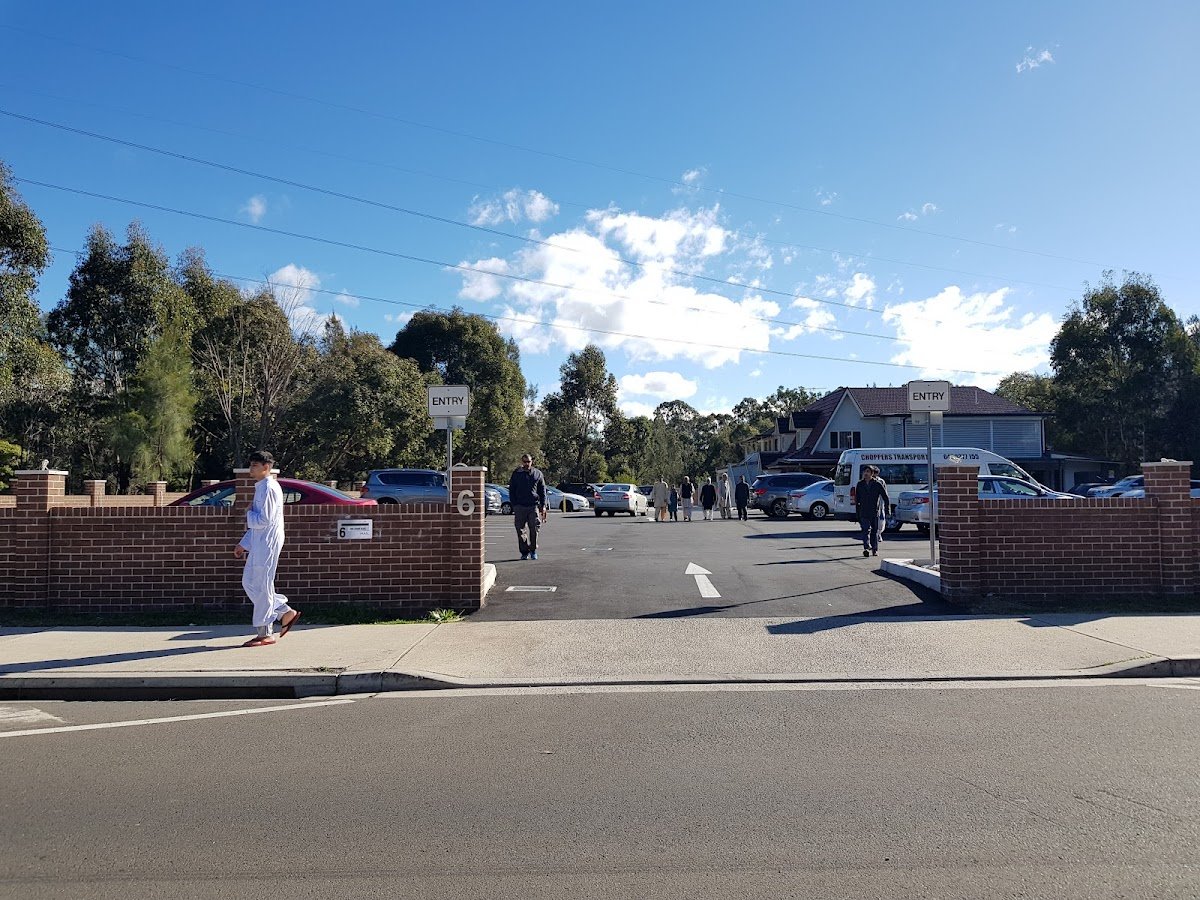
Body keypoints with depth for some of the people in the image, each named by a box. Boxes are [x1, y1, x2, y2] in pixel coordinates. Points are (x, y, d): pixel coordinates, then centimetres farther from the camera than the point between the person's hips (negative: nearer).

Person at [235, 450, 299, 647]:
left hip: (267, 544, -10)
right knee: (249, 583, 14)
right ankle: (286, 612, 18)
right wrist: (243, 544, 21)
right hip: (258, 544, 10)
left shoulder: (269, 488, -16)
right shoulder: (260, 488, 16)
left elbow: (264, 520, -23)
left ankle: (265, 633, 6)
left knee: (262, 587, -3)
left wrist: (249, 513, -5)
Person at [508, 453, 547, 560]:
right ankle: (524, 552, 9)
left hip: (534, 506, 0)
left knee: (534, 530, -2)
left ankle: (533, 551, 12)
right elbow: (511, 490, 11)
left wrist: (543, 506, 5)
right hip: (520, 506, 0)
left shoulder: (537, 473, 10)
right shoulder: (516, 474, 8)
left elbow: (542, 491, 13)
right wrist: (514, 505, 2)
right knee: (520, 531, -1)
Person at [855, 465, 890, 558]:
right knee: (866, 530, -12)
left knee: (875, 531, 6)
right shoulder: (860, 484, 7)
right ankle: (867, 548, -22)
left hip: (875, 512, -1)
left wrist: (887, 510, -3)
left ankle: (875, 550, 16)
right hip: (864, 512, 1)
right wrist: (857, 512, 11)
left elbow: (886, 497, 2)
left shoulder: (878, 483, -1)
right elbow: (857, 499, 14)